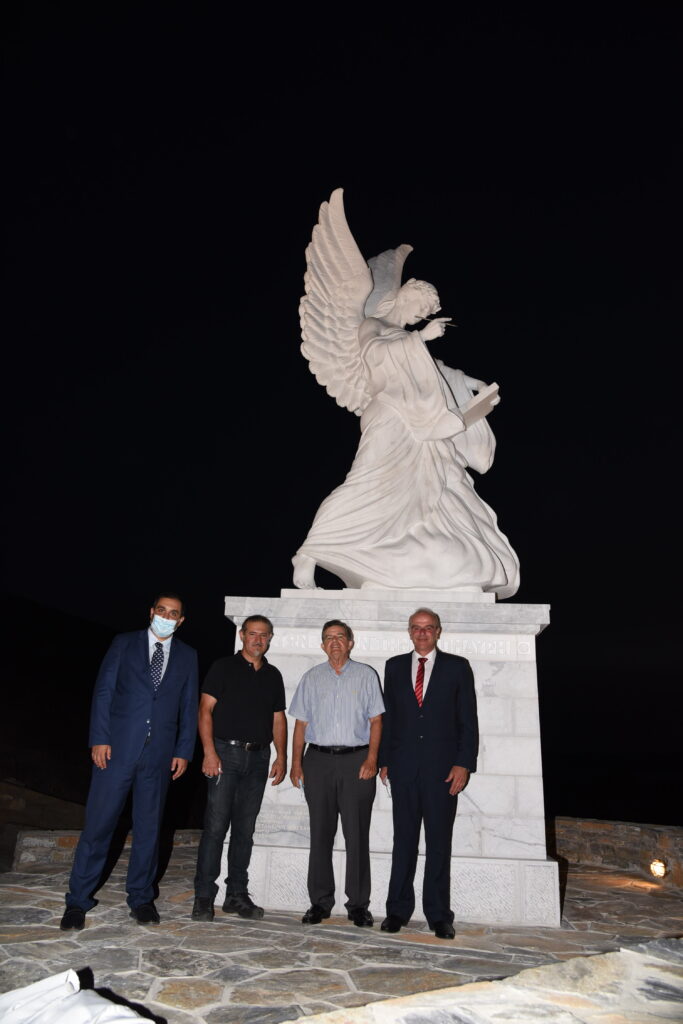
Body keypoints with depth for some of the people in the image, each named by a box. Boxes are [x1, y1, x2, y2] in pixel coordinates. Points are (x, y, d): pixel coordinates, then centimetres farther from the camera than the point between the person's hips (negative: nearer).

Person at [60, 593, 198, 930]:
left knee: (149, 828, 10)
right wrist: (99, 738, -8)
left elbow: (189, 707, 10)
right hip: (117, 748, -2)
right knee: (98, 823, 2)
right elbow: (103, 692, 0)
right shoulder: (124, 643, 4)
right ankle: (78, 900, 16)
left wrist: (184, 751, 3)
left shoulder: (187, 655, 10)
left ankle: (141, 898, 24)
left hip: (159, 753, 2)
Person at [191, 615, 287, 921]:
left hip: (258, 757, 4)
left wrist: (281, 757, 6)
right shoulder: (223, 667, 1)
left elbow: (278, 719, 15)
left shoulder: (273, 675, 14)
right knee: (216, 825, -5)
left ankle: (237, 895, 18)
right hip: (226, 752, -4)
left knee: (245, 829, 9)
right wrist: (209, 752, -14)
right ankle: (204, 896, 4)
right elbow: (205, 710, -5)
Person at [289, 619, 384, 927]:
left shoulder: (366, 675, 6)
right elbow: (301, 723, 10)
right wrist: (296, 762, 3)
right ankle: (320, 902, 17)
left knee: (357, 834, 0)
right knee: (320, 833, 6)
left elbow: (376, 720, 3)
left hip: (356, 759, -2)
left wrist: (371, 758, -7)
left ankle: (358, 904, 11)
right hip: (319, 760, 2)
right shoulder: (311, 678, 11)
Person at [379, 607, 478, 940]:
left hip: (443, 768, -1)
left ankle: (439, 915, 16)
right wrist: (384, 760, 5)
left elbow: (468, 720, 1)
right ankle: (398, 910, 19)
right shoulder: (395, 666, 10)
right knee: (403, 839, 8)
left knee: (439, 841, 5)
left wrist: (464, 764, -7)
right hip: (404, 766, 2)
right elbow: (387, 716, 10)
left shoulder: (457, 667, 3)